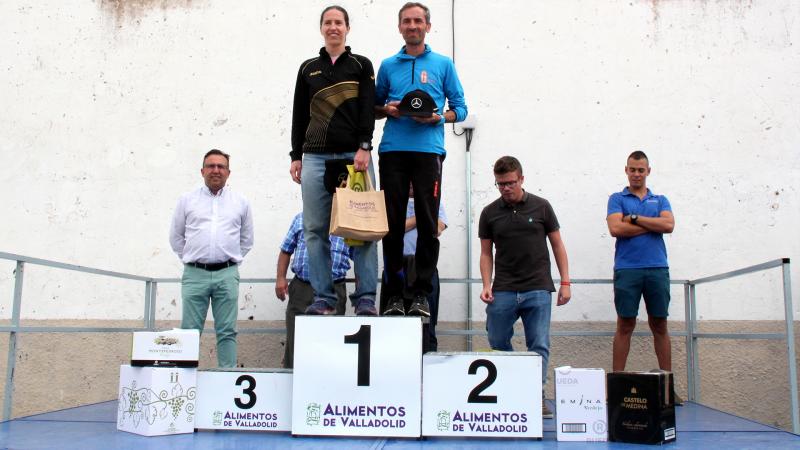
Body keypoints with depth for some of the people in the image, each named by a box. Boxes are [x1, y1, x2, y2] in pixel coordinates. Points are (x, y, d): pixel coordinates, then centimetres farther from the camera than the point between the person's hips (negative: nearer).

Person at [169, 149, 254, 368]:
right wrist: (189, 258, 8)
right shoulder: (187, 200, 10)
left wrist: (232, 259, 10)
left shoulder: (241, 202, 11)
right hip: (195, 274, 0)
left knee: (227, 331, 2)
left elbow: (247, 239, 18)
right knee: (190, 330, 1)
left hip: (227, 274, 0)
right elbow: (175, 237, 15)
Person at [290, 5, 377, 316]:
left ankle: (366, 298, -4)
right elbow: (299, 115, 16)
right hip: (315, 156, 3)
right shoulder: (308, 69, 18)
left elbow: (368, 109, 1)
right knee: (315, 229, -2)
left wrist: (364, 147, -12)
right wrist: (296, 156, 9)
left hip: (354, 154, -2)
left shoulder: (361, 65, 12)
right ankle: (323, 298, 3)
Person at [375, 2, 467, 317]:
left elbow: (460, 109, 10)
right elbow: (374, 107, 21)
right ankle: (394, 293, 8)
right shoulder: (388, 65, 16)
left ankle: (422, 293, 4)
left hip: (428, 150, -1)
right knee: (393, 223, 0)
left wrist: (438, 117, -9)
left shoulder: (443, 64, 12)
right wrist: (387, 110, -1)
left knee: (427, 224, -3)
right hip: (392, 150, 2)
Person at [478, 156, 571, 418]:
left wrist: (565, 282, 0)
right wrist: (486, 285, -4)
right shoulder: (489, 213, 5)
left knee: (539, 346, -2)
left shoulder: (541, 207, 2)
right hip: (503, 291, 2)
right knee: (498, 345, 5)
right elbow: (486, 253, 9)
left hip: (538, 289, -1)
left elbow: (557, 244, 6)